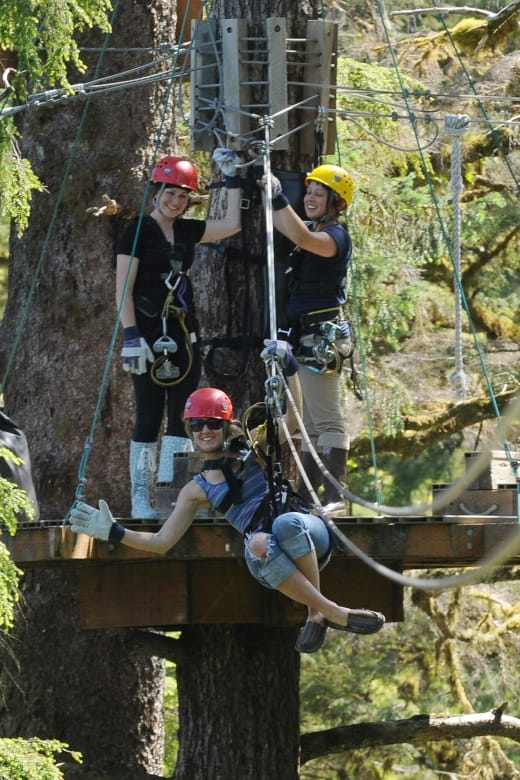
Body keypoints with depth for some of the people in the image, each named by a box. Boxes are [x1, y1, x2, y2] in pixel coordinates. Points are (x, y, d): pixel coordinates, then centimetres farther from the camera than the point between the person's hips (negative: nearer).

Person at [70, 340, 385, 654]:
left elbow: (293, 417, 0)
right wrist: (114, 532, 6)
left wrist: (289, 368, -12)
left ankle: (317, 613, -26)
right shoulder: (197, 491, 16)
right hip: (270, 558, 0)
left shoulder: (254, 447, 14)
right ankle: (334, 613, -38)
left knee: (285, 523, -38)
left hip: (309, 534, 0)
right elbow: (162, 541, 16)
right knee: (256, 545, -39)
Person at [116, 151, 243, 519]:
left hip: (184, 333, 7)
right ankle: (141, 499, -3)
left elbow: (232, 224, 17)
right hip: (150, 333, -6)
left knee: (182, 415, 1)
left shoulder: (187, 230, 12)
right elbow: (123, 288, -10)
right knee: (149, 415, -6)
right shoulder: (139, 230, -6)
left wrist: (233, 179, 13)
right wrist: (131, 336, -18)